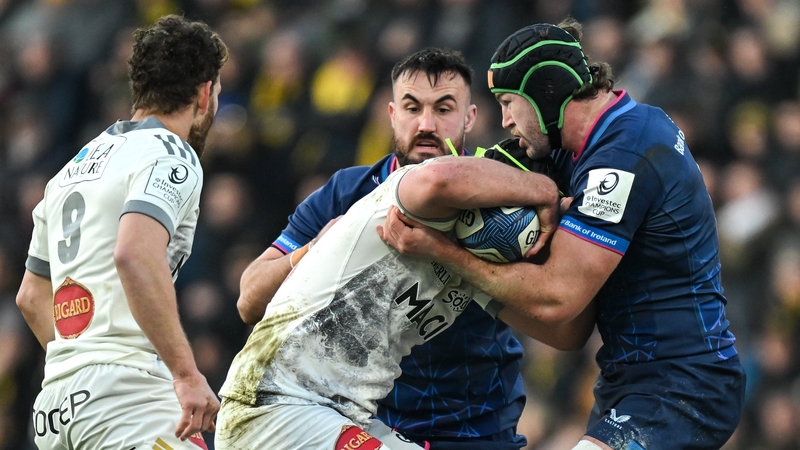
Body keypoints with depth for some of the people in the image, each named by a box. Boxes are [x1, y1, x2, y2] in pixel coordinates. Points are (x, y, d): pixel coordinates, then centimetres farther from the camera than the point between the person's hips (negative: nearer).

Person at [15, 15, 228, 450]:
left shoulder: (75, 166, 24)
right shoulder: (169, 154, -3)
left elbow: (31, 296, 31)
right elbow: (134, 253, -22)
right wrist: (186, 373, -23)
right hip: (124, 392, -9)